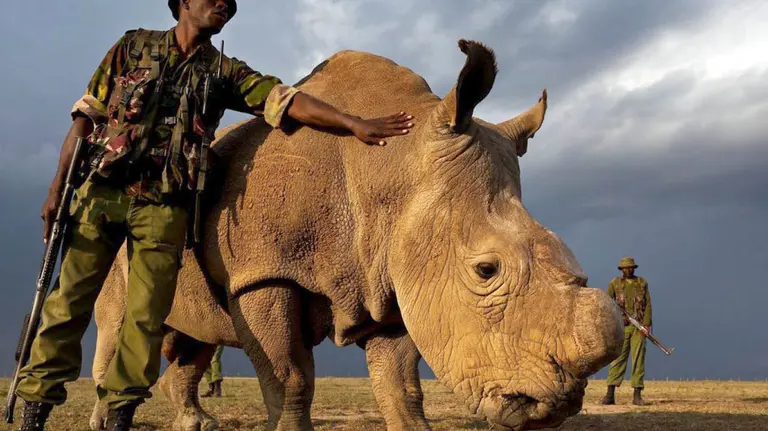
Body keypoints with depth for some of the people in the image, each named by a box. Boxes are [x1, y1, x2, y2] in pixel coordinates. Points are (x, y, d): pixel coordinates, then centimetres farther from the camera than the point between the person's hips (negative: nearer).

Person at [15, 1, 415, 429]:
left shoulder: (225, 72, 11)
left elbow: (286, 100, -1)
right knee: (69, 301, 1)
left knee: (147, 314, -4)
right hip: (99, 191, 0)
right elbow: (86, 117, 9)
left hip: (163, 206, 1)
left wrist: (355, 123, -12)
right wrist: (57, 188, 3)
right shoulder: (133, 47, 9)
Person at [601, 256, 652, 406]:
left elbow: (648, 305, 4)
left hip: (638, 327, 1)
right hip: (621, 326, -1)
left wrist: (646, 324, -7)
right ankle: (610, 395, -4)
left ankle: (637, 395, 4)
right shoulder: (615, 283, 7)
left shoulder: (642, 283, 9)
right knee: (617, 359, -3)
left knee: (638, 359, 0)